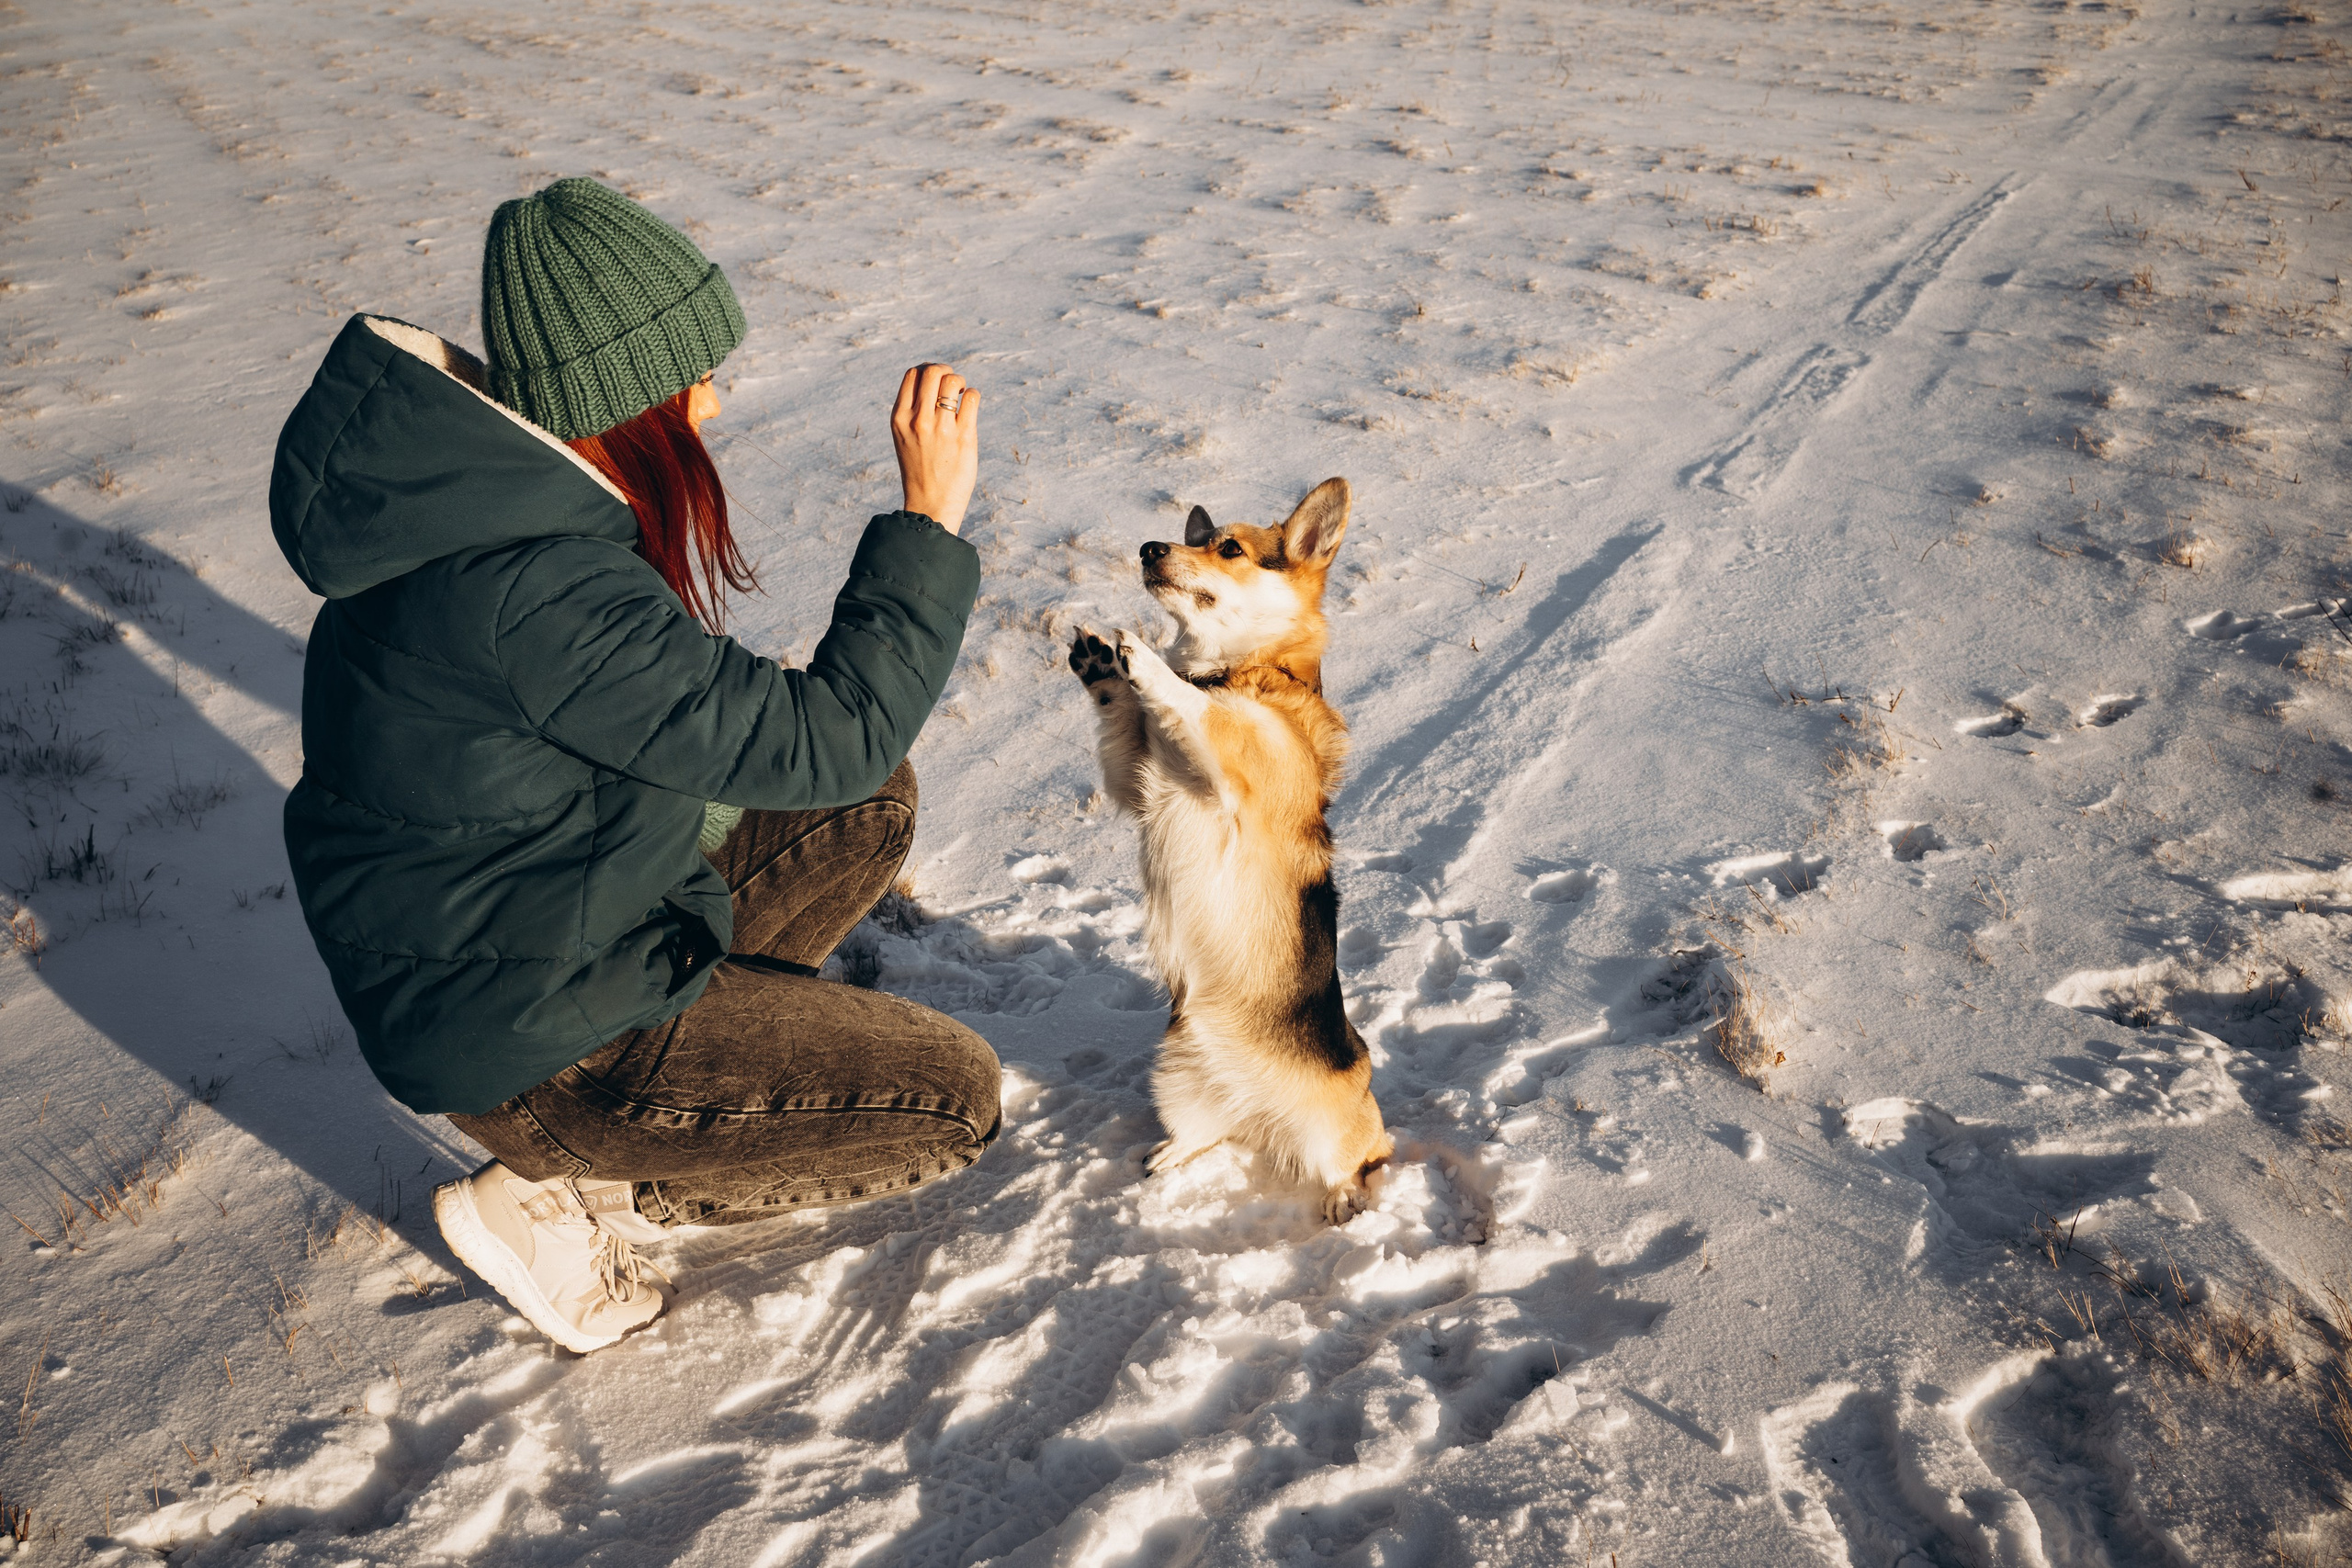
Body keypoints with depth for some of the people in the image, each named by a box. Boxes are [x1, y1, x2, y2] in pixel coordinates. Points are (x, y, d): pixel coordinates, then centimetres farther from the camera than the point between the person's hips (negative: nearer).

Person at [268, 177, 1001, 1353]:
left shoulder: (473, 484, -2)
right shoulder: (532, 588, -33)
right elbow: (827, 739, -29)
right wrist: (930, 516, -23)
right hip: (520, 1038, -9)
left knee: (870, 808, 12)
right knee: (956, 1097, -5)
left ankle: (705, 1051, 12)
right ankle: (549, 1196, 3)